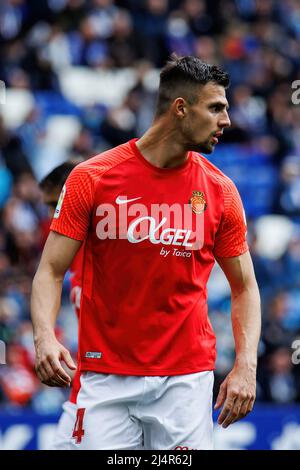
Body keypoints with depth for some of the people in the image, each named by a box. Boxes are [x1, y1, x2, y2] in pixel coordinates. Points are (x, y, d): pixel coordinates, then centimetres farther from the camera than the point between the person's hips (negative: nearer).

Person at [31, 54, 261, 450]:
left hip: (186, 379, 2)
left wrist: (246, 366, -6)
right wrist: (45, 337, -21)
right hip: (106, 378, -2)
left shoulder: (220, 191, 2)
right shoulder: (91, 178, -4)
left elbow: (245, 287, 9)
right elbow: (51, 271, -3)